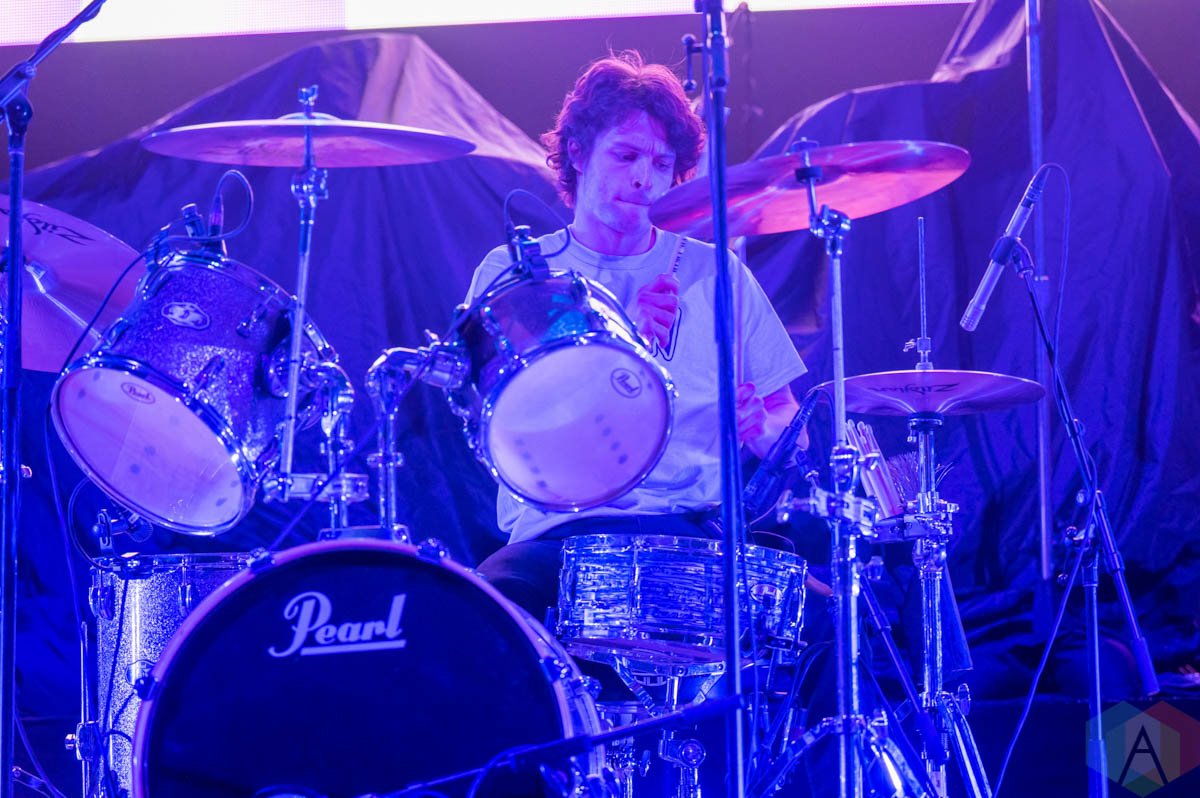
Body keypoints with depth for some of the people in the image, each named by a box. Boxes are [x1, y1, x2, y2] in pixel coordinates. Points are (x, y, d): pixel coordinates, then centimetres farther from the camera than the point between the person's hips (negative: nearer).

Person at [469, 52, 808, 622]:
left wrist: (759, 428, -9)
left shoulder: (715, 275, 14)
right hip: (559, 533, -2)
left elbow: (788, 428, 16)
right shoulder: (510, 274, 8)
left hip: (699, 530, 2)